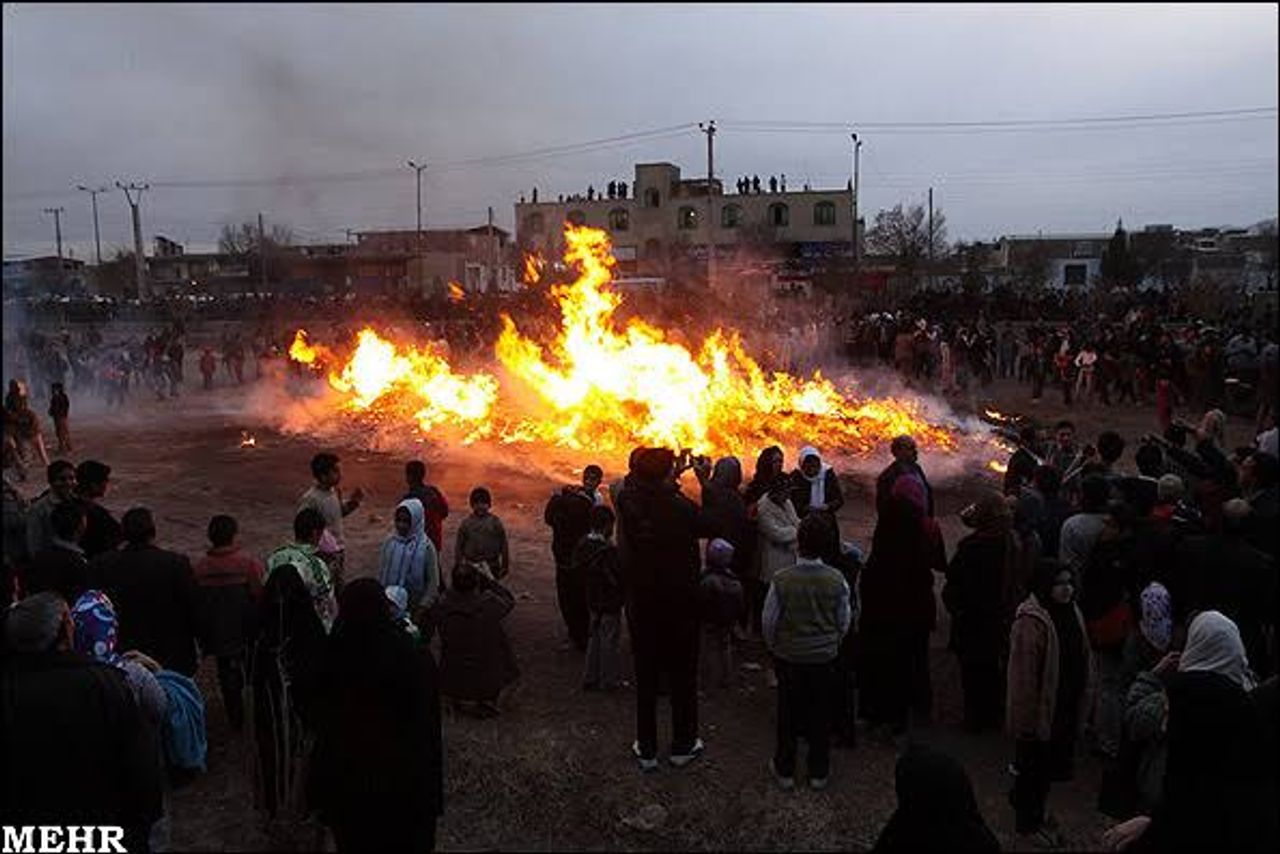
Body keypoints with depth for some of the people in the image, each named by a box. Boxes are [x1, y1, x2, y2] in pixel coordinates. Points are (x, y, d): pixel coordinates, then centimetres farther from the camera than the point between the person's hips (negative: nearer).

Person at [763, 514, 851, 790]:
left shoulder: (782, 580, -21)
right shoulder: (837, 580, -15)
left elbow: (769, 620, -10)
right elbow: (844, 621, -3)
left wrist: (774, 648, 9)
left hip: (788, 656, -1)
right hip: (824, 656, 1)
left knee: (788, 711, 15)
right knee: (821, 713, 16)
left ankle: (785, 770, 28)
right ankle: (819, 772, 29)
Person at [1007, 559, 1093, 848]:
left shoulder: (1070, 612, 1)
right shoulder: (1030, 623, -26)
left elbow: (1081, 659, 12)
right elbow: (1023, 675, -23)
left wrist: (1080, 702, 15)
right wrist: (1027, 716, -19)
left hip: (1065, 707, 8)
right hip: (1039, 710, -8)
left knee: (1051, 764, 23)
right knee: (1033, 766, 9)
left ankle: (1034, 810, 44)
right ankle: (1028, 823, 28)